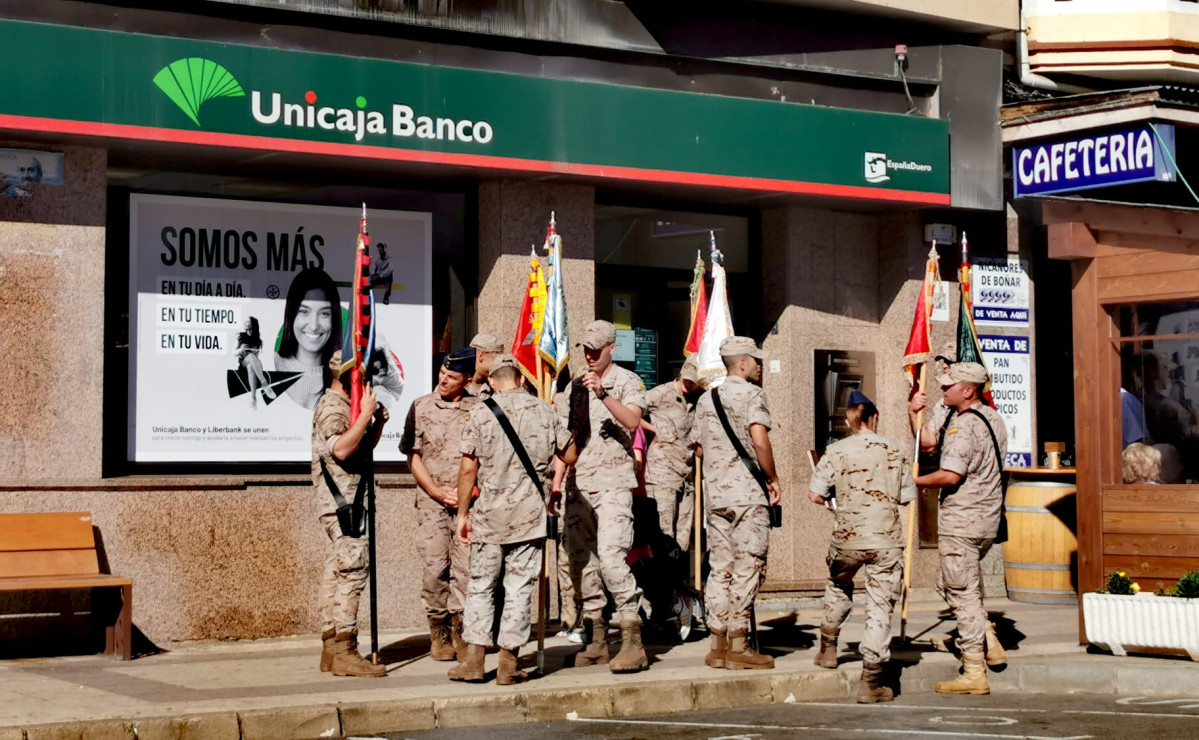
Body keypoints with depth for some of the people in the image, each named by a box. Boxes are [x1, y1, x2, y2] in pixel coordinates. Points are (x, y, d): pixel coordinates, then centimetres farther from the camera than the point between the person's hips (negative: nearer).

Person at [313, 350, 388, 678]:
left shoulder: (347, 407, 21)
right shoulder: (331, 407, -11)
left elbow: (364, 447, 29)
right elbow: (341, 448, -25)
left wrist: (378, 424, 11)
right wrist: (366, 414, -23)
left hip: (349, 501, 11)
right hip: (340, 502, -11)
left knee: (337, 571, 9)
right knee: (353, 568, -15)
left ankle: (331, 648, 12)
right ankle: (344, 651, -17)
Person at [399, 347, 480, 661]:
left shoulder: (479, 409, 5)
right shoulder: (421, 407, 6)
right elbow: (413, 456, 6)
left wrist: (468, 492, -5)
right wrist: (436, 491, -5)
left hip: (469, 502, 0)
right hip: (432, 503, 0)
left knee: (466, 567, -3)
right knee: (434, 568, -2)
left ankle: (460, 631, 7)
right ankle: (438, 633, 9)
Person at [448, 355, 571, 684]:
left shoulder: (482, 412, -4)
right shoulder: (543, 410, 3)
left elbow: (468, 468, -4)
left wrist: (462, 512, 5)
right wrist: (553, 484, 31)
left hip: (490, 512, -1)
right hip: (530, 512, 1)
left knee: (481, 585, 10)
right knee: (519, 588, 4)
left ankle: (473, 659, 8)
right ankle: (508, 665, 4)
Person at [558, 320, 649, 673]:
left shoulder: (627, 381, 0)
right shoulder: (575, 386, 16)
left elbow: (632, 420, -18)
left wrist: (603, 395, -31)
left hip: (612, 483, -6)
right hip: (578, 484, 6)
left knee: (610, 557, -18)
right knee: (583, 561, 5)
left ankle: (632, 641, -16)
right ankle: (595, 640, 12)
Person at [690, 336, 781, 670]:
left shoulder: (706, 400, 15)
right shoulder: (751, 394, -6)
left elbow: (699, 449, 15)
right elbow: (759, 440, -19)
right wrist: (773, 478, -7)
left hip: (714, 492, 7)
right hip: (747, 492, -7)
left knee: (720, 568, 10)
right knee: (747, 568, -3)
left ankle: (718, 643, 10)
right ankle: (737, 645, -4)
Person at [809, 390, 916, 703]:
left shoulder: (837, 451, -3)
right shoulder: (894, 451, 2)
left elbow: (815, 494, -6)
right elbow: (907, 497, 7)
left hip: (848, 537, 0)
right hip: (887, 541, 0)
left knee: (838, 587, 30)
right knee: (880, 607, 2)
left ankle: (828, 648, 40)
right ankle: (871, 682, 0)